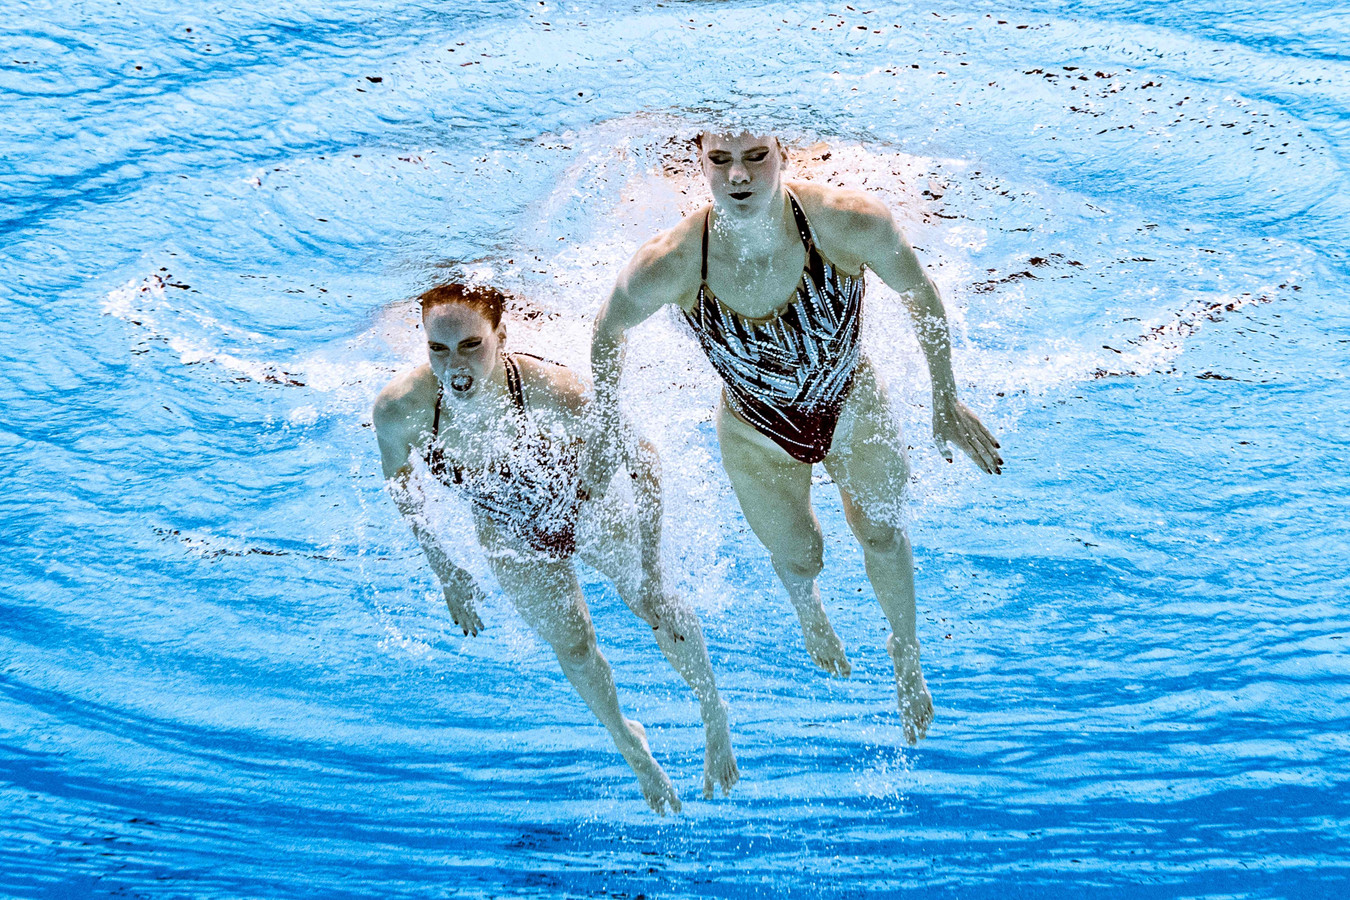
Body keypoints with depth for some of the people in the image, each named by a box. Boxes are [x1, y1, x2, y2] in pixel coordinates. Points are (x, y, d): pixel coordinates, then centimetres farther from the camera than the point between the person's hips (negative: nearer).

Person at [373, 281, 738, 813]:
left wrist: (650, 564, -25)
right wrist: (445, 571, -4)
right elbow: (398, 480, -9)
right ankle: (626, 741, 38)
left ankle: (713, 713, 30)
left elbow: (642, 461, -25)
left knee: (655, 605, 1)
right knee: (570, 646, 9)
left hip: (585, 508, -2)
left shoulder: (554, 393, -41)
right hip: (509, 536, 2)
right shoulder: (399, 410, -34)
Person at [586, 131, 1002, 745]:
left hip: (854, 408, 0)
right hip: (756, 435, 0)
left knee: (879, 534, 23)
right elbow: (607, 330, -12)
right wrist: (604, 434, -4)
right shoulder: (669, 265, -35)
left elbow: (922, 296, -14)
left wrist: (945, 405, -6)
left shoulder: (849, 222, -35)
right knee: (797, 561, 21)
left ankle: (906, 655, 56)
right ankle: (809, 613, 62)